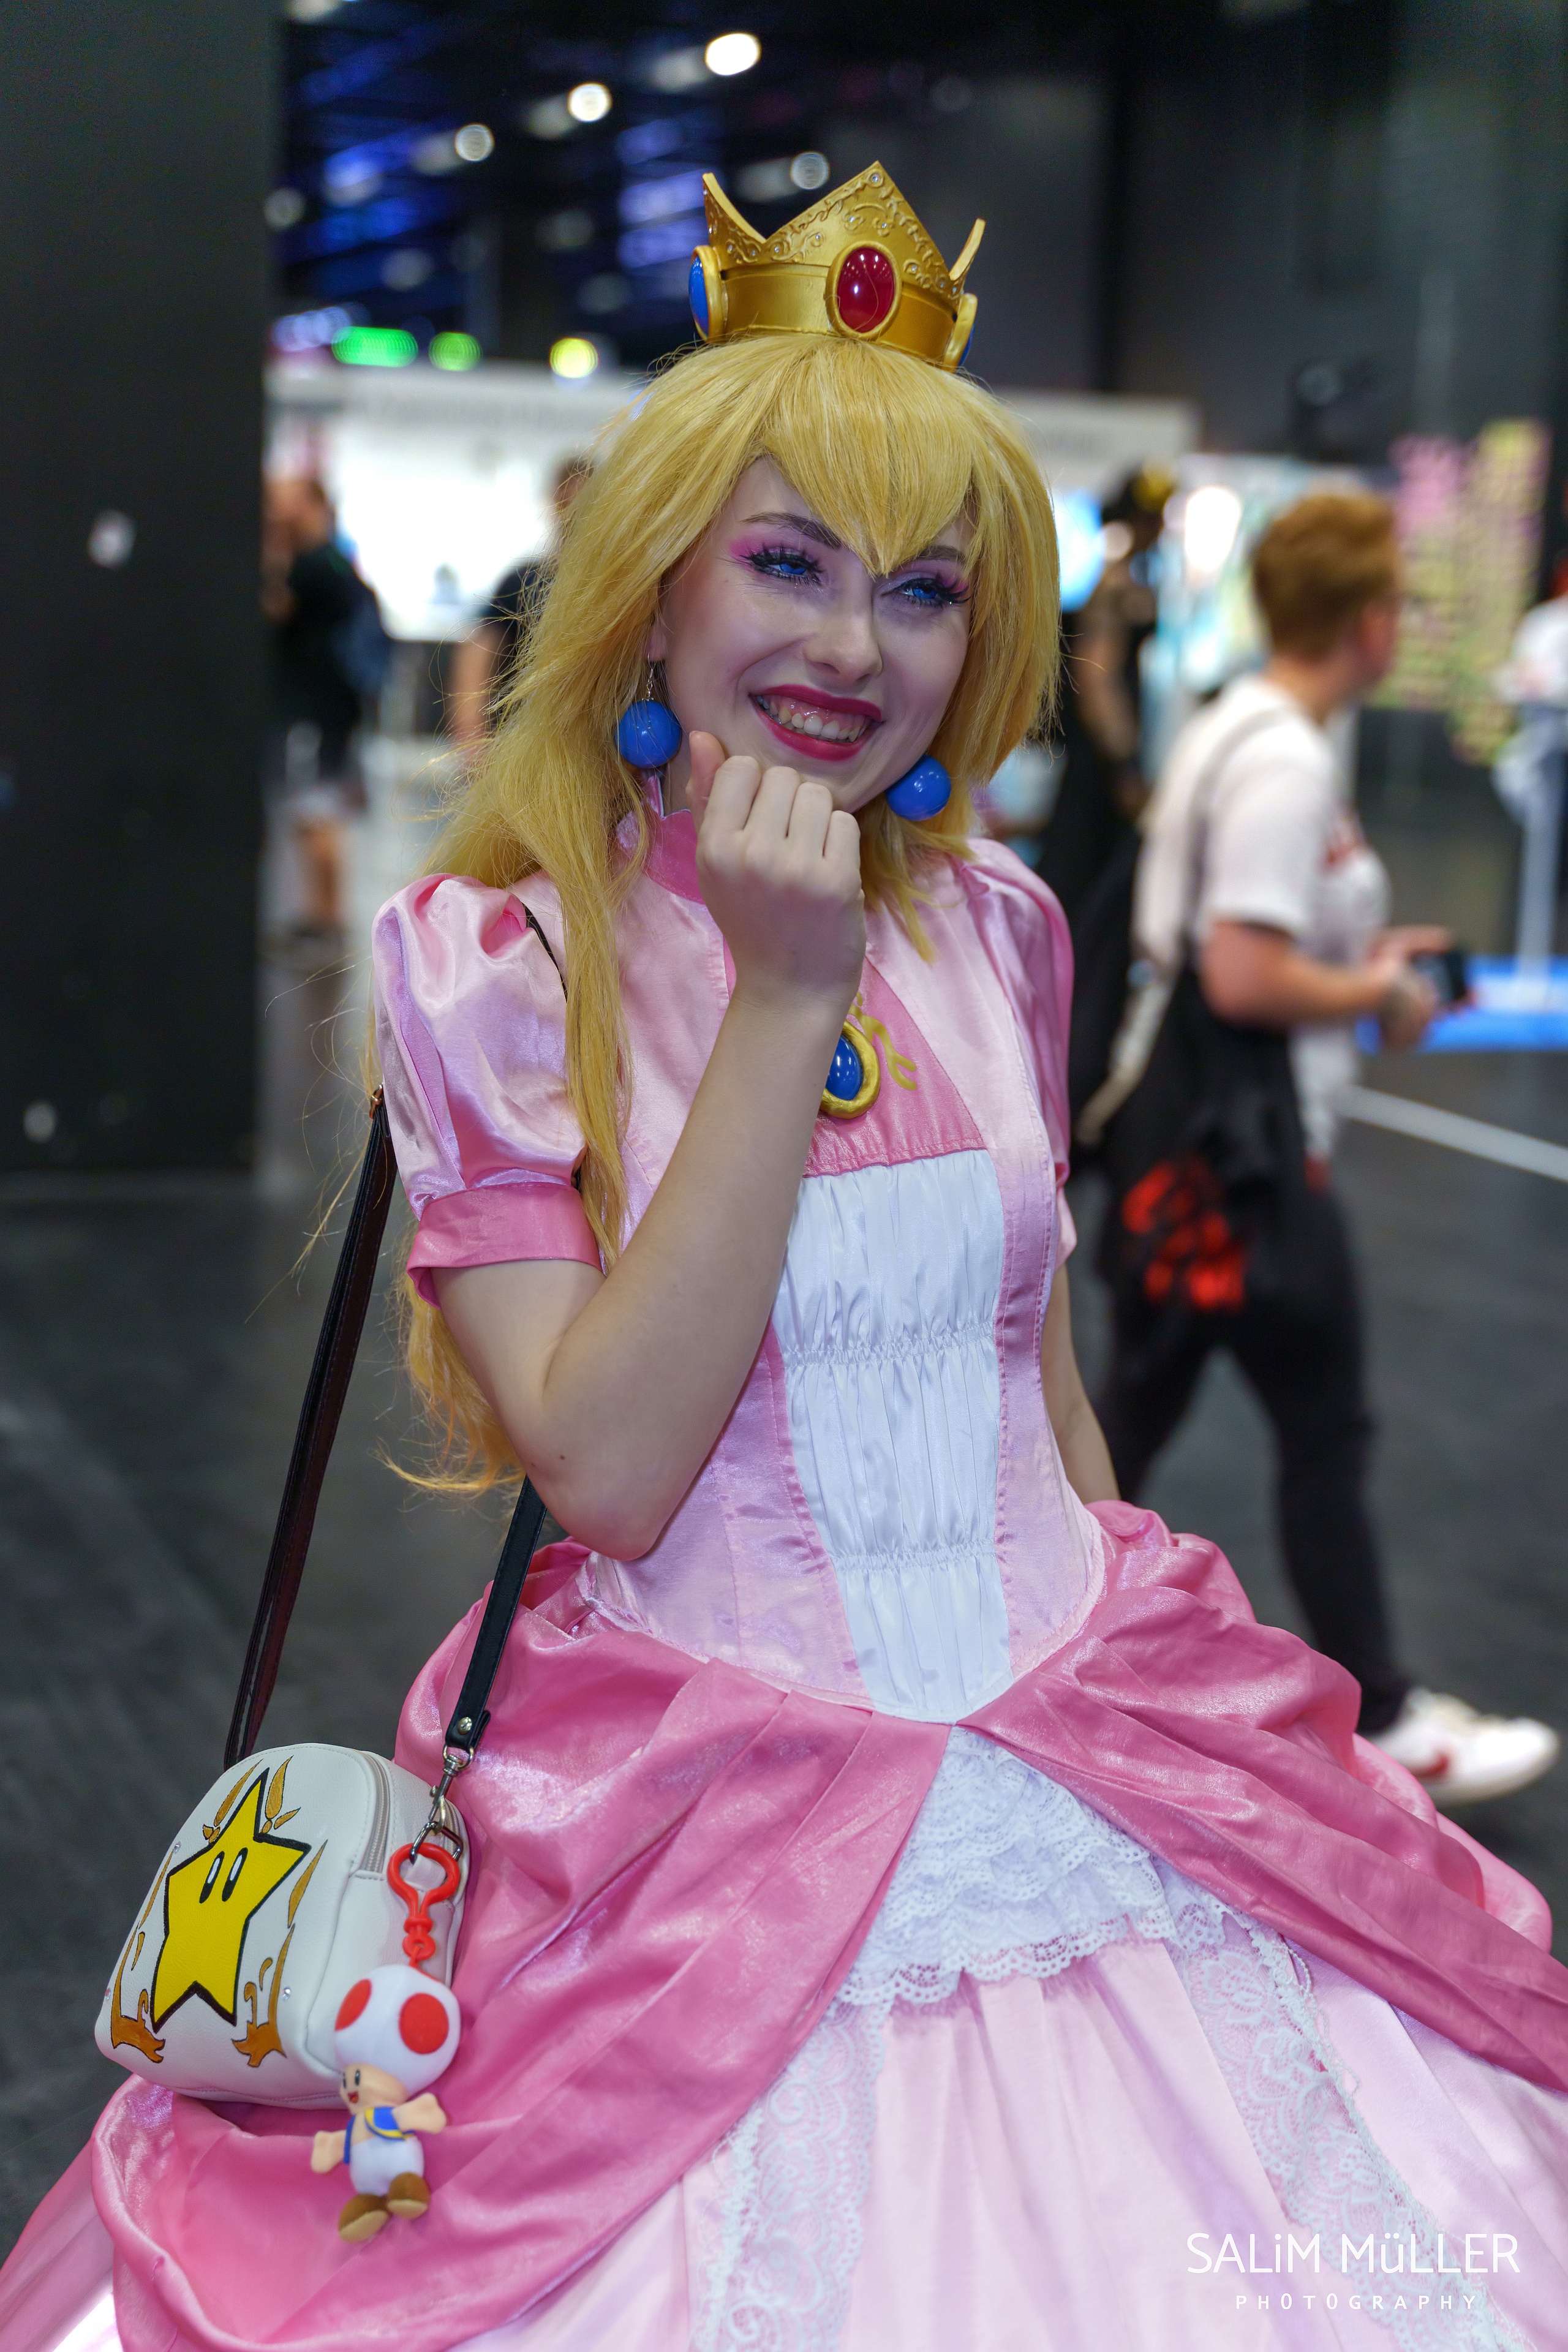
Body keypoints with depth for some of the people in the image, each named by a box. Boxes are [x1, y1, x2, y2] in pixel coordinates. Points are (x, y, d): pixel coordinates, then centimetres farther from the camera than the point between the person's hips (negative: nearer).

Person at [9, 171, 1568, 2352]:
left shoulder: (997, 927, 6)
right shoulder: (489, 963, -8)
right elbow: (608, 1472, -17)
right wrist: (790, 998, -19)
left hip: (1087, 1754, 4)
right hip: (719, 1818, -4)